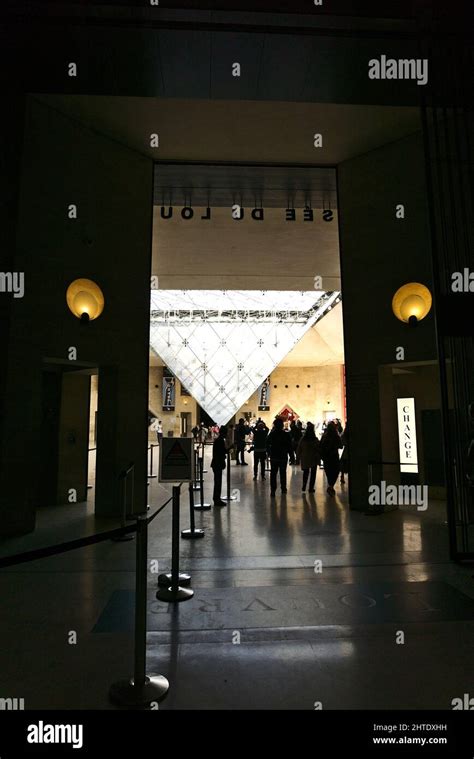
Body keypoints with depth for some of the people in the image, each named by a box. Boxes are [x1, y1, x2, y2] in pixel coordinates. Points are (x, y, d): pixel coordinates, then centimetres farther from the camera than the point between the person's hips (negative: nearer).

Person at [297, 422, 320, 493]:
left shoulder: (302, 439, -9)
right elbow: (318, 449, -10)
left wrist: (298, 457, 8)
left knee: (305, 472, 19)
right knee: (313, 473, 11)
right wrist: (319, 458, 1)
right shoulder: (315, 440, -15)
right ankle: (311, 488, 12)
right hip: (314, 459, -2)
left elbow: (298, 449, -2)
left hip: (305, 459, 2)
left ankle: (304, 488, 13)